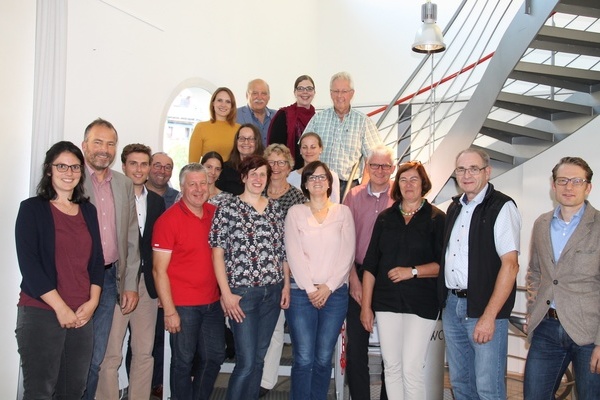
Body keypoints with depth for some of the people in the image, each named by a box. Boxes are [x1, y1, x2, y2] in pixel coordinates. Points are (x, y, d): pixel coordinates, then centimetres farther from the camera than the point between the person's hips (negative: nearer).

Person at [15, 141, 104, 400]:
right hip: (40, 312, -4)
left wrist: (92, 302, -2)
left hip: (82, 315, 4)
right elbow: (28, 262, -9)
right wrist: (60, 307, -12)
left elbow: (97, 259, 11)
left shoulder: (88, 210, 12)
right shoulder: (32, 208, -1)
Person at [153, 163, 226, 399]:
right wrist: (169, 311, -14)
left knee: (215, 357, 16)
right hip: (183, 306, -5)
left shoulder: (215, 214, 4)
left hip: (213, 302, 6)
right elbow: (159, 270, -11)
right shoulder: (168, 220, -11)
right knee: (183, 361, 9)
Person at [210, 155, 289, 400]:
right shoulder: (227, 209, -4)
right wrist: (226, 294, -10)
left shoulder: (275, 209, 9)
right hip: (242, 293, -4)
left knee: (259, 358, 12)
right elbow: (217, 253, -6)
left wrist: (286, 285, 8)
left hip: (273, 292, 5)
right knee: (246, 361, -5)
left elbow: (282, 250, 13)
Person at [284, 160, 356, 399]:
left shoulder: (343, 212, 9)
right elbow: (294, 254, -2)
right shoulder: (295, 212, 6)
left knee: (323, 359, 4)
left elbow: (348, 254, 2)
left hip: (335, 293, 1)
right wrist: (310, 289, -9)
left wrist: (328, 286, -7)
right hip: (301, 292, -1)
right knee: (304, 359, -3)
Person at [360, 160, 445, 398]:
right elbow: (370, 264, 8)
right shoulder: (385, 218, 9)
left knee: (412, 369, -4)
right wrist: (366, 306, 5)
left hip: (421, 304, -3)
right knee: (391, 367, 10)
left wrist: (412, 271, -17)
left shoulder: (436, 219, 0)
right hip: (386, 301, 4)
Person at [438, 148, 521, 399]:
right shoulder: (455, 207, 13)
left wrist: (489, 316, -19)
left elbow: (510, 265, -16)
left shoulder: (502, 207, -9)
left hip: (485, 308, -6)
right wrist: (445, 300, 10)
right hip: (452, 305, 7)